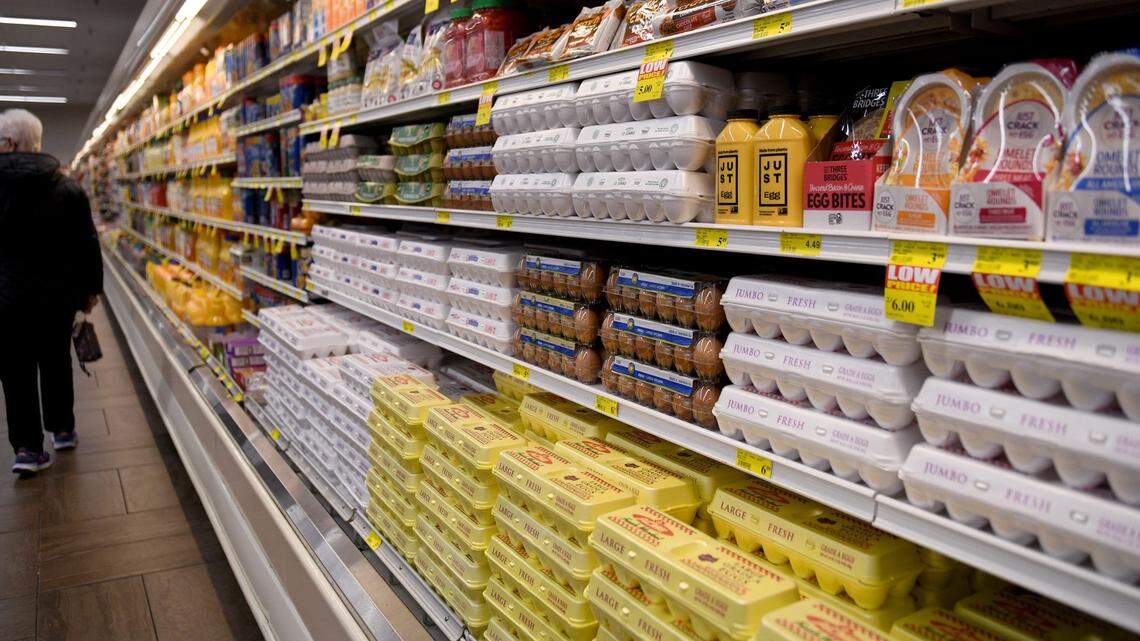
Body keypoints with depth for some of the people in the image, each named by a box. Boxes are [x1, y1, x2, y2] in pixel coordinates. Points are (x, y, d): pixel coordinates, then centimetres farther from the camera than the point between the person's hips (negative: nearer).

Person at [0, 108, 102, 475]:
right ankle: (63, 430, 28)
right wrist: (91, 289, 9)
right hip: (57, 293, 2)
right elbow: (87, 244, -1)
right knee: (56, 361, 17)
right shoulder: (68, 188, -3)